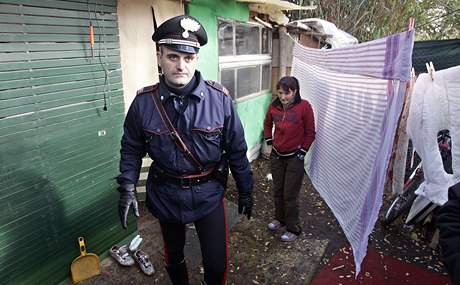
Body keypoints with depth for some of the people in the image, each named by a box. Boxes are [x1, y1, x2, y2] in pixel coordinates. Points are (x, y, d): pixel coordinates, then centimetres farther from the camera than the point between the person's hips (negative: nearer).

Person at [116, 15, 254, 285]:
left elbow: (237, 150, -6)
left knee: (217, 263, 8)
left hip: (208, 194, -1)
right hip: (165, 196, 2)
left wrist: (245, 190, 1)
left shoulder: (219, 99, -15)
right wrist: (128, 187, -8)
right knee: (174, 256, 24)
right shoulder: (144, 102, -11)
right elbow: (131, 149, 2)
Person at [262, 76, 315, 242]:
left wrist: (301, 153, -9)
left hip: (294, 158, -4)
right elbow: (267, 124, 15)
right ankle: (280, 218, 40)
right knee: (277, 191, 17)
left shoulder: (304, 107, -16)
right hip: (276, 156, 4)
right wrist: (269, 144, 7)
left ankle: (294, 229, 21)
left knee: (290, 195, 2)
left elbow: (310, 133, -8)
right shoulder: (274, 106, -4)